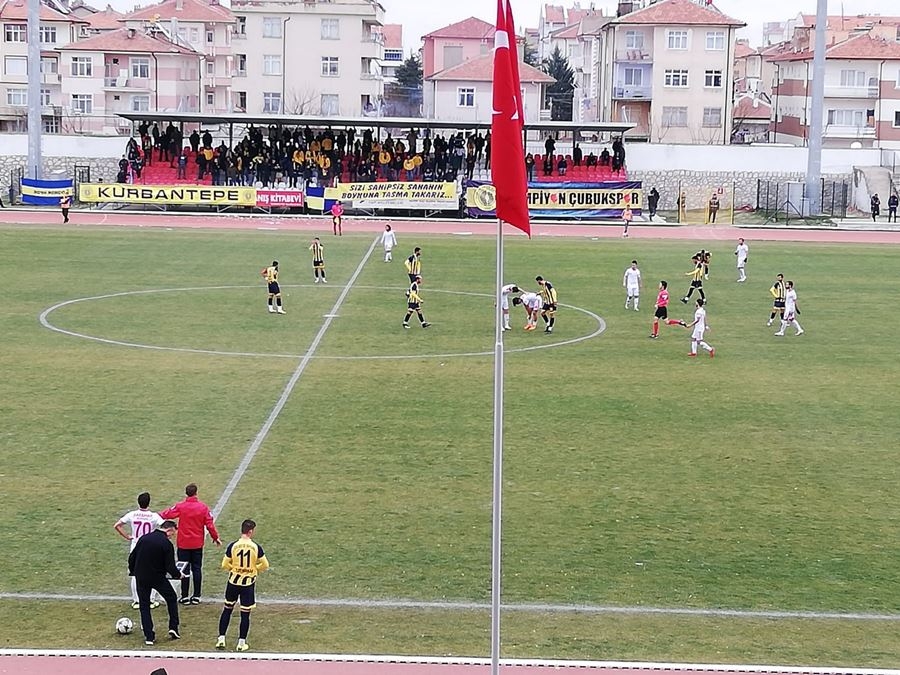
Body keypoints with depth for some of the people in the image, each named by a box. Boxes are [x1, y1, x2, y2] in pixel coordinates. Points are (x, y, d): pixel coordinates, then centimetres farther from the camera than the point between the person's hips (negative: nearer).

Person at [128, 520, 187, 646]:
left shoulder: (144, 538, 0)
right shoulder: (166, 544, -14)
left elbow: (132, 557, 6)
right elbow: (170, 567, -15)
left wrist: (132, 571, 22)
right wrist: (179, 575, 5)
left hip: (141, 578, 4)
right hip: (158, 578, -4)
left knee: (144, 606, 12)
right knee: (171, 599, 20)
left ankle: (149, 636, 8)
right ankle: (173, 628, 15)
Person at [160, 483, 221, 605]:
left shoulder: (180, 506, -10)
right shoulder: (203, 507, -6)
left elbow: (167, 514, -4)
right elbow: (209, 524, -3)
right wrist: (216, 538, 10)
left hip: (183, 544, -1)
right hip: (197, 544, 1)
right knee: (197, 569, 9)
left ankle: (185, 597, 8)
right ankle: (196, 596, 11)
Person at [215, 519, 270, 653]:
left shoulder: (232, 546, -9)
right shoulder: (256, 547, -9)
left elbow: (224, 565, -4)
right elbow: (265, 565, -1)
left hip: (233, 581, 1)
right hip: (249, 583, -1)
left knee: (227, 609, 15)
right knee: (245, 614, 7)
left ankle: (221, 639, 16)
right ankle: (242, 643, 10)